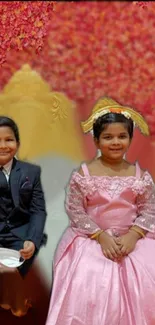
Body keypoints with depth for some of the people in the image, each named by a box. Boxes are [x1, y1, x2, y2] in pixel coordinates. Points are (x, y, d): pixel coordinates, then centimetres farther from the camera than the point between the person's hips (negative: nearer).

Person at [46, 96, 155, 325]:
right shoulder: (83, 174, -6)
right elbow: (75, 211, -7)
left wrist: (133, 235, -15)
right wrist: (101, 236, -15)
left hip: (133, 239, 2)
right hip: (92, 240, -1)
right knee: (87, 287, -19)